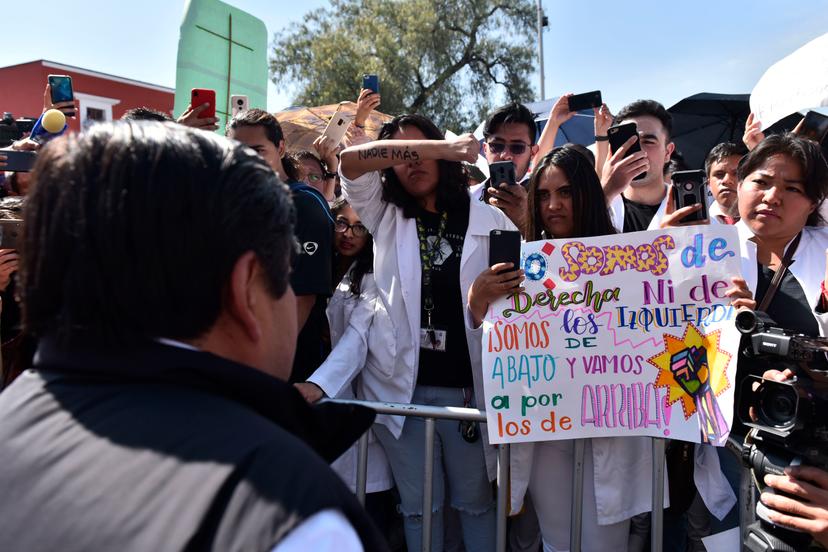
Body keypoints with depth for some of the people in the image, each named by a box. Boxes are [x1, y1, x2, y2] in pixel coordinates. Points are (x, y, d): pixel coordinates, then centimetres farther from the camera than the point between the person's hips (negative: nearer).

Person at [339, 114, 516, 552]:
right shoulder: (385, 215, 8)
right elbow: (350, 161, -9)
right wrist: (446, 146, -14)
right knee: (418, 507, 15)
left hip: (467, 384, -1)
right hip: (401, 384, 2)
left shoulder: (489, 220, 2)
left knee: (475, 502, 15)